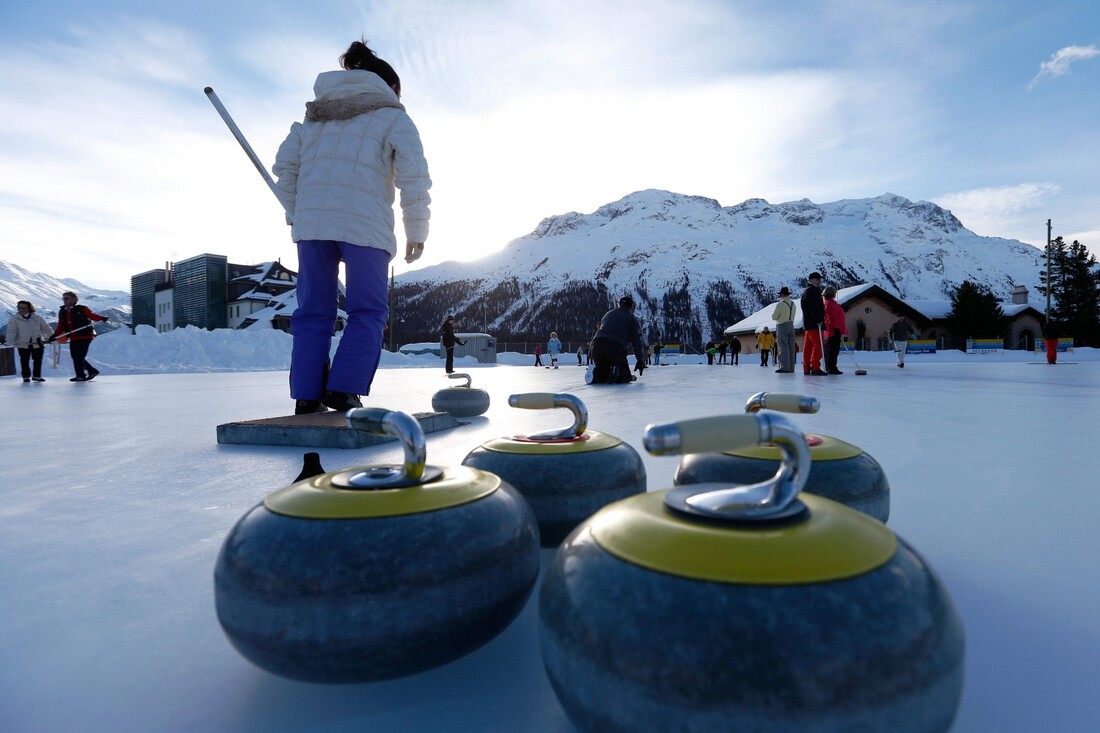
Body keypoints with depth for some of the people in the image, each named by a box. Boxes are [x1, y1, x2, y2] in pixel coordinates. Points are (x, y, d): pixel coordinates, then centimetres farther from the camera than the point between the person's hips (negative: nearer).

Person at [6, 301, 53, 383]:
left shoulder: (37, 318, 2)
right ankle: (26, 376, 16)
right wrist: (10, 341, -20)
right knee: (25, 361, 4)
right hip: (23, 344, -1)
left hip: (37, 344, 1)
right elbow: (11, 332, -9)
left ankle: (36, 375, 18)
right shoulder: (14, 319, -3)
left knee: (38, 360, 5)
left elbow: (46, 328, 5)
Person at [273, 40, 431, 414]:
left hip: (310, 221, 5)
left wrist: (296, 214, 23)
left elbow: (285, 165, 18)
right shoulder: (393, 118, 11)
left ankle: (306, 395, 6)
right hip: (365, 223, -5)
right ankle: (343, 390, -6)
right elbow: (414, 178, -2)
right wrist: (416, 233, 3)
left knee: (313, 310, 8)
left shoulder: (315, 117, 26)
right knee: (367, 311, 3)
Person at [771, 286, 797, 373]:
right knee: (791, 347, 7)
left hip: (782, 326, -6)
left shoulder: (780, 304, -12)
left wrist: (773, 311, 12)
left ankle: (785, 367, -14)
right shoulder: (793, 304, 9)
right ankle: (791, 368, 9)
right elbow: (792, 316, 14)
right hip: (791, 325, 7)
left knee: (783, 347, -8)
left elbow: (774, 317, -6)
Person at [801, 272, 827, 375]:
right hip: (814, 324, -11)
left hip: (808, 324, 11)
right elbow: (814, 307, -21)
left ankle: (806, 369, 12)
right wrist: (819, 320, -23)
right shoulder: (813, 290, -10)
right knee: (818, 345, -11)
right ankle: (815, 368, -13)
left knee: (809, 345, 10)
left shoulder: (806, 291, 23)